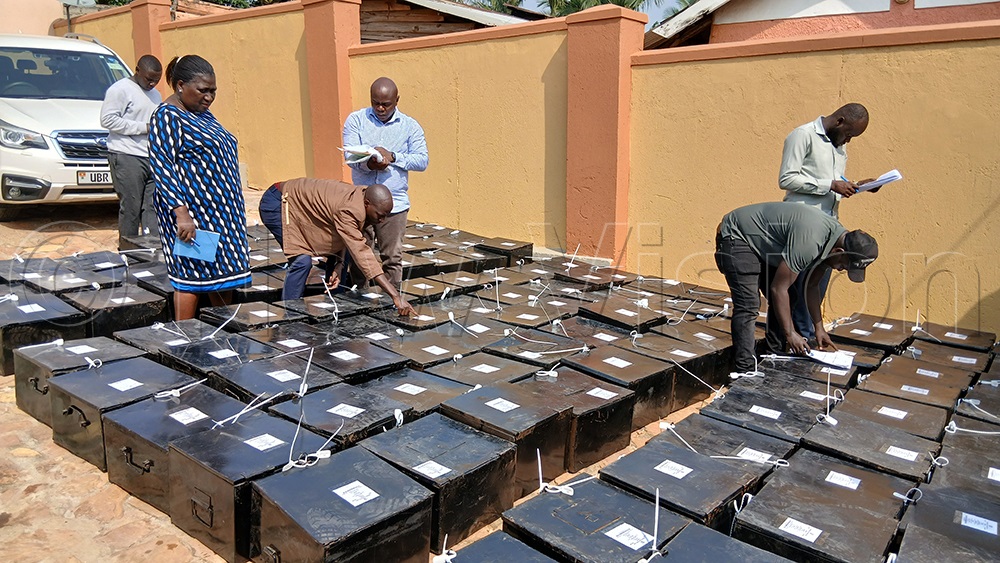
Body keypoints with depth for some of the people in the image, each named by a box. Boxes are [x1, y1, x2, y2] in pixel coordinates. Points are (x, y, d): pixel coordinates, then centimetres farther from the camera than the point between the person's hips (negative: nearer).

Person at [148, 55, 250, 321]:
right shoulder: (167, 117, -12)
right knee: (191, 277, -3)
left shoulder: (201, 113, 15)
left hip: (219, 212, 9)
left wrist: (233, 211, 22)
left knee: (225, 271, 12)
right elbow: (161, 168, -19)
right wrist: (181, 213, -28)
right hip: (190, 211, -9)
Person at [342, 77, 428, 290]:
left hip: (394, 203, 0)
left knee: (392, 258, 5)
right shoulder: (356, 120, 4)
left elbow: (422, 160, -3)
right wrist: (368, 164, -29)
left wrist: (393, 157, -17)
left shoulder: (410, 126, 5)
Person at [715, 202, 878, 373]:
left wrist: (819, 327, 10)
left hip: (760, 243, 10)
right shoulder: (809, 242, -34)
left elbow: (812, 286, 9)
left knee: (780, 303, 7)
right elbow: (778, 288, -28)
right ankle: (746, 373, -15)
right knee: (748, 306, -18)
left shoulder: (836, 238, -4)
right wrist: (790, 333, -20)